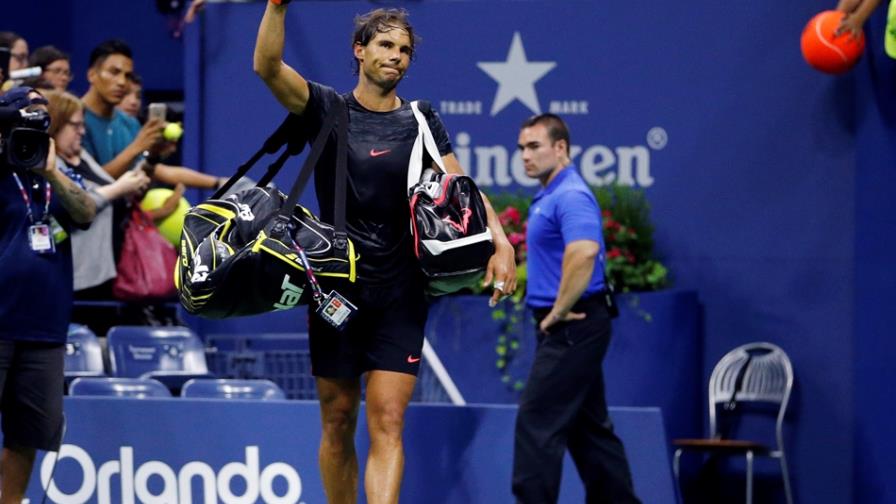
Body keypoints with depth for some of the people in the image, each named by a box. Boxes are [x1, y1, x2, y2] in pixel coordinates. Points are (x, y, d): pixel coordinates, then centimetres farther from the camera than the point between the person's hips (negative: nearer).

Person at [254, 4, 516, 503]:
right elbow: (268, 65, -12)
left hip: (400, 298, 0)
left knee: (387, 424, -10)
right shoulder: (327, 109, 3)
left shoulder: (421, 122, 6)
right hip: (336, 292, 0)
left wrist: (500, 242, -18)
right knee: (338, 421, 7)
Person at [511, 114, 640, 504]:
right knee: (588, 426, 13)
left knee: (537, 422, -10)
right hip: (571, 328, 11)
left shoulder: (571, 196, -16)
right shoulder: (547, 197, 16)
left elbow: (584, 253, -33)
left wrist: (559, 311, -24)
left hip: (571, 326, -11)